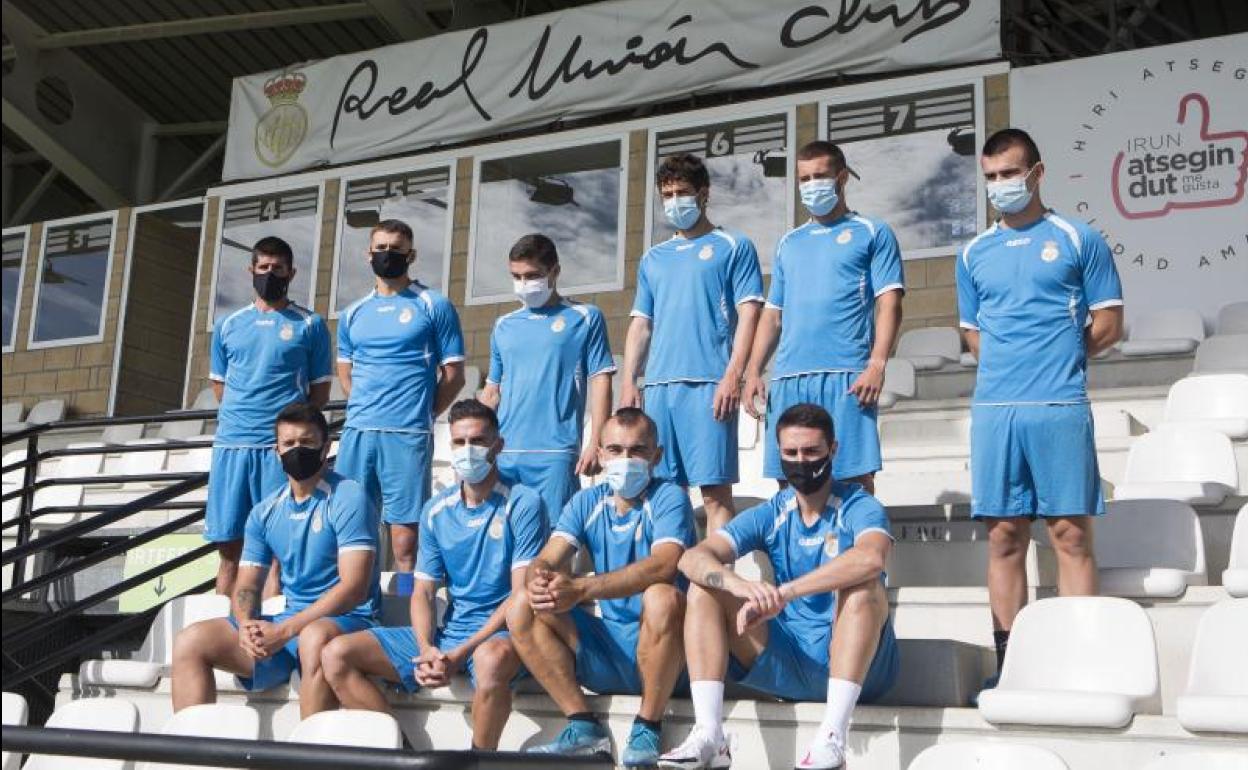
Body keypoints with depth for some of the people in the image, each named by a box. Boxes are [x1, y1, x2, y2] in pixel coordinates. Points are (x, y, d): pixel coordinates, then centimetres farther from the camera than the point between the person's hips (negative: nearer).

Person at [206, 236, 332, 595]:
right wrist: (238, 418, 10)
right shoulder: (227, 325, 16)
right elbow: (220, 386, 20)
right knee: (229, 547, 3)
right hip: (231, 443, 3)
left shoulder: (310, 325, 8)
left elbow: (320, 391, 8)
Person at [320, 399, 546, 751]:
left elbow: (522, 594, -14)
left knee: (491, 659, -42)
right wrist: (427, 649, -13)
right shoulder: (435, 510, 8)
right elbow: (422, 592, 8)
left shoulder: (523, 504, -8)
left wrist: (460, 654, -21)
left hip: (501, 632, -5)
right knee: (337, 655, -6)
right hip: (448, 631, 6)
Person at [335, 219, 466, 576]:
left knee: (404, 525, -3)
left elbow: (453, 374, 2)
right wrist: (364, 409, 8)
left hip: (408, 435, -4)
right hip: (357, 432, 4)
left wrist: (422, 413, -1)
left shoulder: (434, 306, 3)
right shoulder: (353, 314, 16)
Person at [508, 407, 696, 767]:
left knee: (663, 597, -36)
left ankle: (647, 731, -17)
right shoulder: (587, 502, 7)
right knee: (522, 607, -11)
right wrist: (539, 579, -33)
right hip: (605, 647, 5)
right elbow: (549, 559, -6)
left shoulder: (668, 497, -9)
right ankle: (583, 727, -10)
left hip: (656, 646, -5)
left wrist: (580, 589, -38)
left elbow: (663, 565, -28)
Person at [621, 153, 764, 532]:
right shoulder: (653, 258, 22)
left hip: (708, 385, -5)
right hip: (657, 387, 5)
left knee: (715, 491, -8)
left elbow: (748, 315, -2)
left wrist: (733, 376, -13)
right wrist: (628, 382, 8)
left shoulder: (733, 247, 7)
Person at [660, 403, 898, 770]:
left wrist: (784, 593, -38)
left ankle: (832, 740, -37)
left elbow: (871, 559, -33)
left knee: (863, 585, -31)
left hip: (853, 660, -4)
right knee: (704, 588, -10)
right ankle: (708, 737, -24)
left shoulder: (859, 507, -7)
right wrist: (737, 583, -34)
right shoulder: (769, 515, 3)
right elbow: (693, 558, -12)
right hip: (786, 662, 4)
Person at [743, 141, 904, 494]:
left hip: (846, 376, -4)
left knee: (856, 478, -7)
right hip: (788, 379, 5)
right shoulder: (789, 243, 22)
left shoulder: (872, 233, 9)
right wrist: (753, 371, 10)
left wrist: (876, 364, -14)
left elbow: (889, 305, 0)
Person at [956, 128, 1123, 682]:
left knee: (1071, 535, -2)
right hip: (993, 409, 3)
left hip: (1060, 408, -3)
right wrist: (1010, 365, 6)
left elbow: (1107, 326, 5)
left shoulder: (1078, 240, 5)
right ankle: (1008, 665, 11)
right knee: (1004, 538, 5)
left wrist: (1056, 359, 5)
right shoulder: (974, 254, 15)